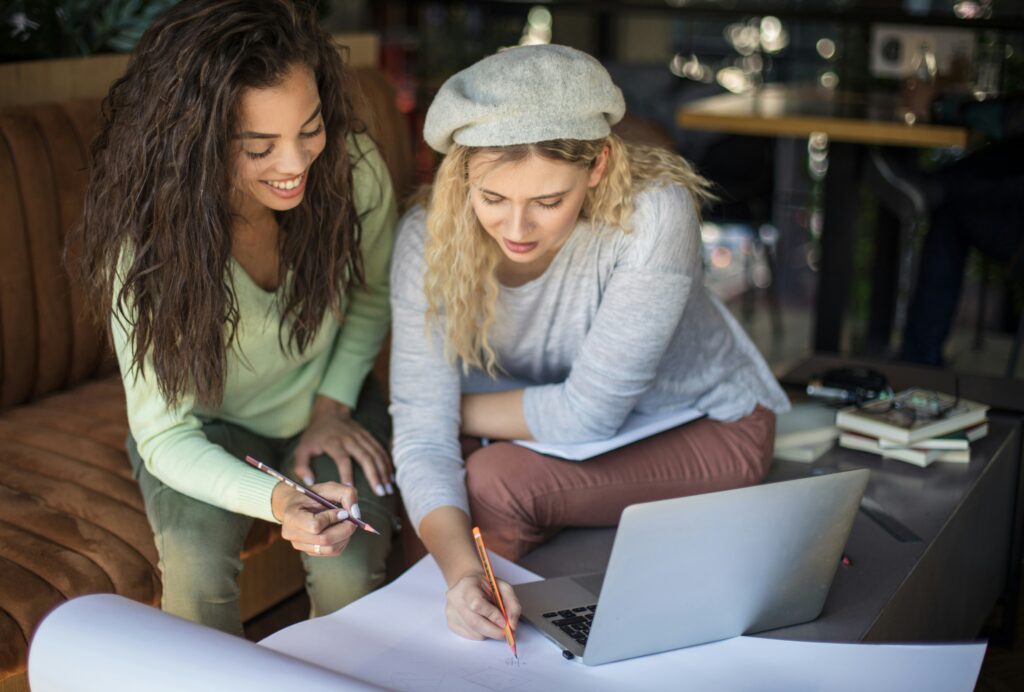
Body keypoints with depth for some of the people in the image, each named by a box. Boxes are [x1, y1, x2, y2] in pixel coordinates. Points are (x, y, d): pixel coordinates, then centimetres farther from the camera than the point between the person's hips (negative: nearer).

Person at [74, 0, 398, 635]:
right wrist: (275, 500, -44)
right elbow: (165, 435, -26)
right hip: (205, 429, -1)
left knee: (349, 571, -24)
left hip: (325, 403, 2)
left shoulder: (353, 167, -23)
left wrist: (334, 405, -8)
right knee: (197, 570, -29)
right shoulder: (149, 235, -29)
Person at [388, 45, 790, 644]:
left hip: (710, 429, -4)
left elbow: (588, 414, -28)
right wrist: (461, 570, -42)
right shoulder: (429, 239, -21)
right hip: (555, 428, 4)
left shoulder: (652, 214, -33)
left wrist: (458, 408, -16)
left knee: (493, 482, -25)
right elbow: (422, 434, -25)